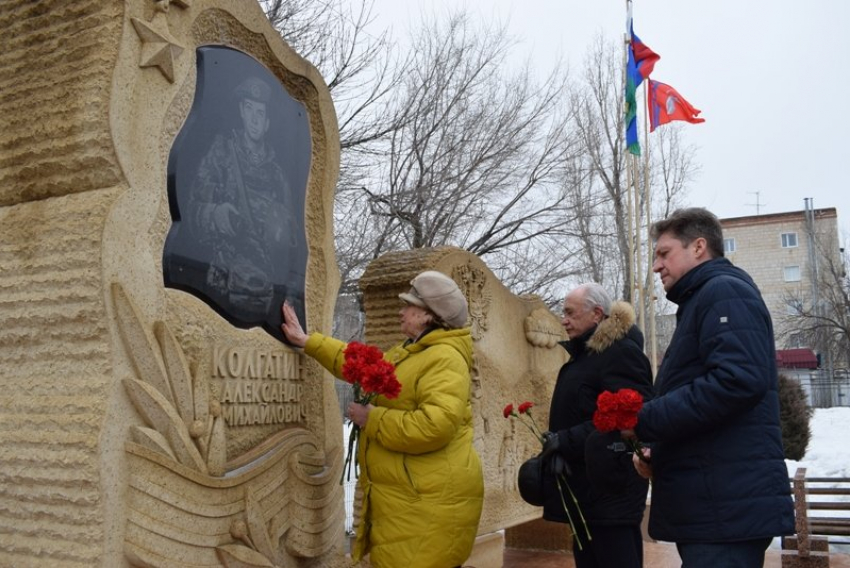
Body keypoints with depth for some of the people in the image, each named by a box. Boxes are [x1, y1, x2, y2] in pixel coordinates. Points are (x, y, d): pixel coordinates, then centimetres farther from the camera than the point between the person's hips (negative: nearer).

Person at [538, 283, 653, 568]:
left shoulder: (622, 352, -13)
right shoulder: (584, 354, 16)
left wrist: (567, 440, -21)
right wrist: (558, 448, 2)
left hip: (610, 488, -10)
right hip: (584, 487, 10)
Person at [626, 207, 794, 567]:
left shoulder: (724, 291, -8)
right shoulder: (701, 301, 22)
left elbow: (739, 379, -25)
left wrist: (646, 421, -19)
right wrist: (658, 450, 11)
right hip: (711, 502, 10)